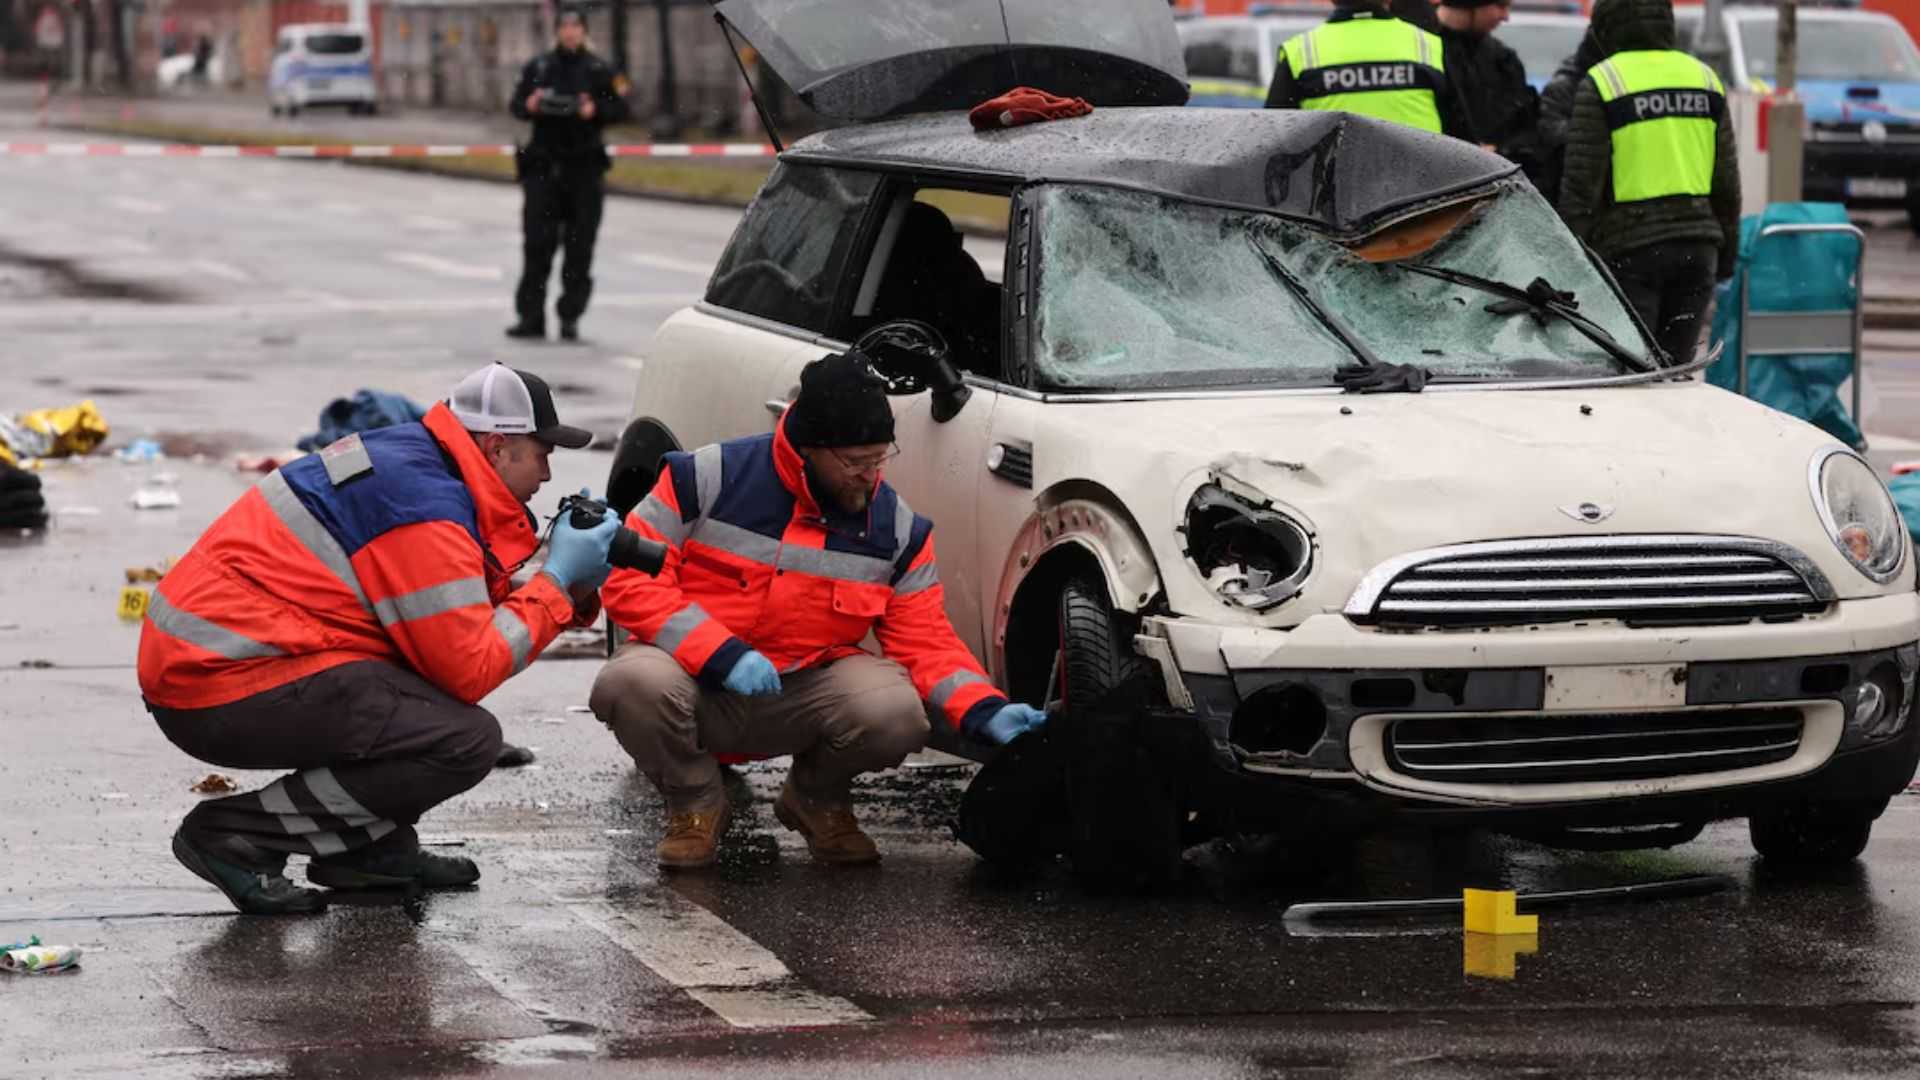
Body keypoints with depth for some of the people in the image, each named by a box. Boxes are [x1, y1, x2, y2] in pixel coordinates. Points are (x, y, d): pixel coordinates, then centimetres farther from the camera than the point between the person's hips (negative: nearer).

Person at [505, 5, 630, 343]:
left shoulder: (598, 70, 6)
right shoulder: (537, 67, 11)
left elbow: (620, 109, 3)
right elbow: (515, 104, 12)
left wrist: (595, 110, -17)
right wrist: (528, 105, -11)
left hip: (584, 167, -1)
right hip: (543, 165, 1)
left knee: (579, 246, -1)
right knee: (536, 244, -2)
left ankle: (570, 317, 6)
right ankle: (531, 317, 2)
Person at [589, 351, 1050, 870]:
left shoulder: (898, 529, -1)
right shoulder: (709, 478, -12)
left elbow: (926, 640, 1)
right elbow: (629, 579, -14)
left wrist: (987, 713, -17)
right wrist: (721, 654, -24)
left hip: (803, 693, 2)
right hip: (698, 680, -2)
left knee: (897, 711, -29)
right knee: (634, 684, -37)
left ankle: (817, 799, 7)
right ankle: (695, 805, -3)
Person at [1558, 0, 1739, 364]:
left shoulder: (1602, 84, -7)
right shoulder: (1704, 78, 10)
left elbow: (1581, 182, -9)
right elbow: (1727, 181, 13)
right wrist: (1726, 254, 20)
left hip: (1630, 250, -5)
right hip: (1697, 247, 5)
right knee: (1677, 368, 10)